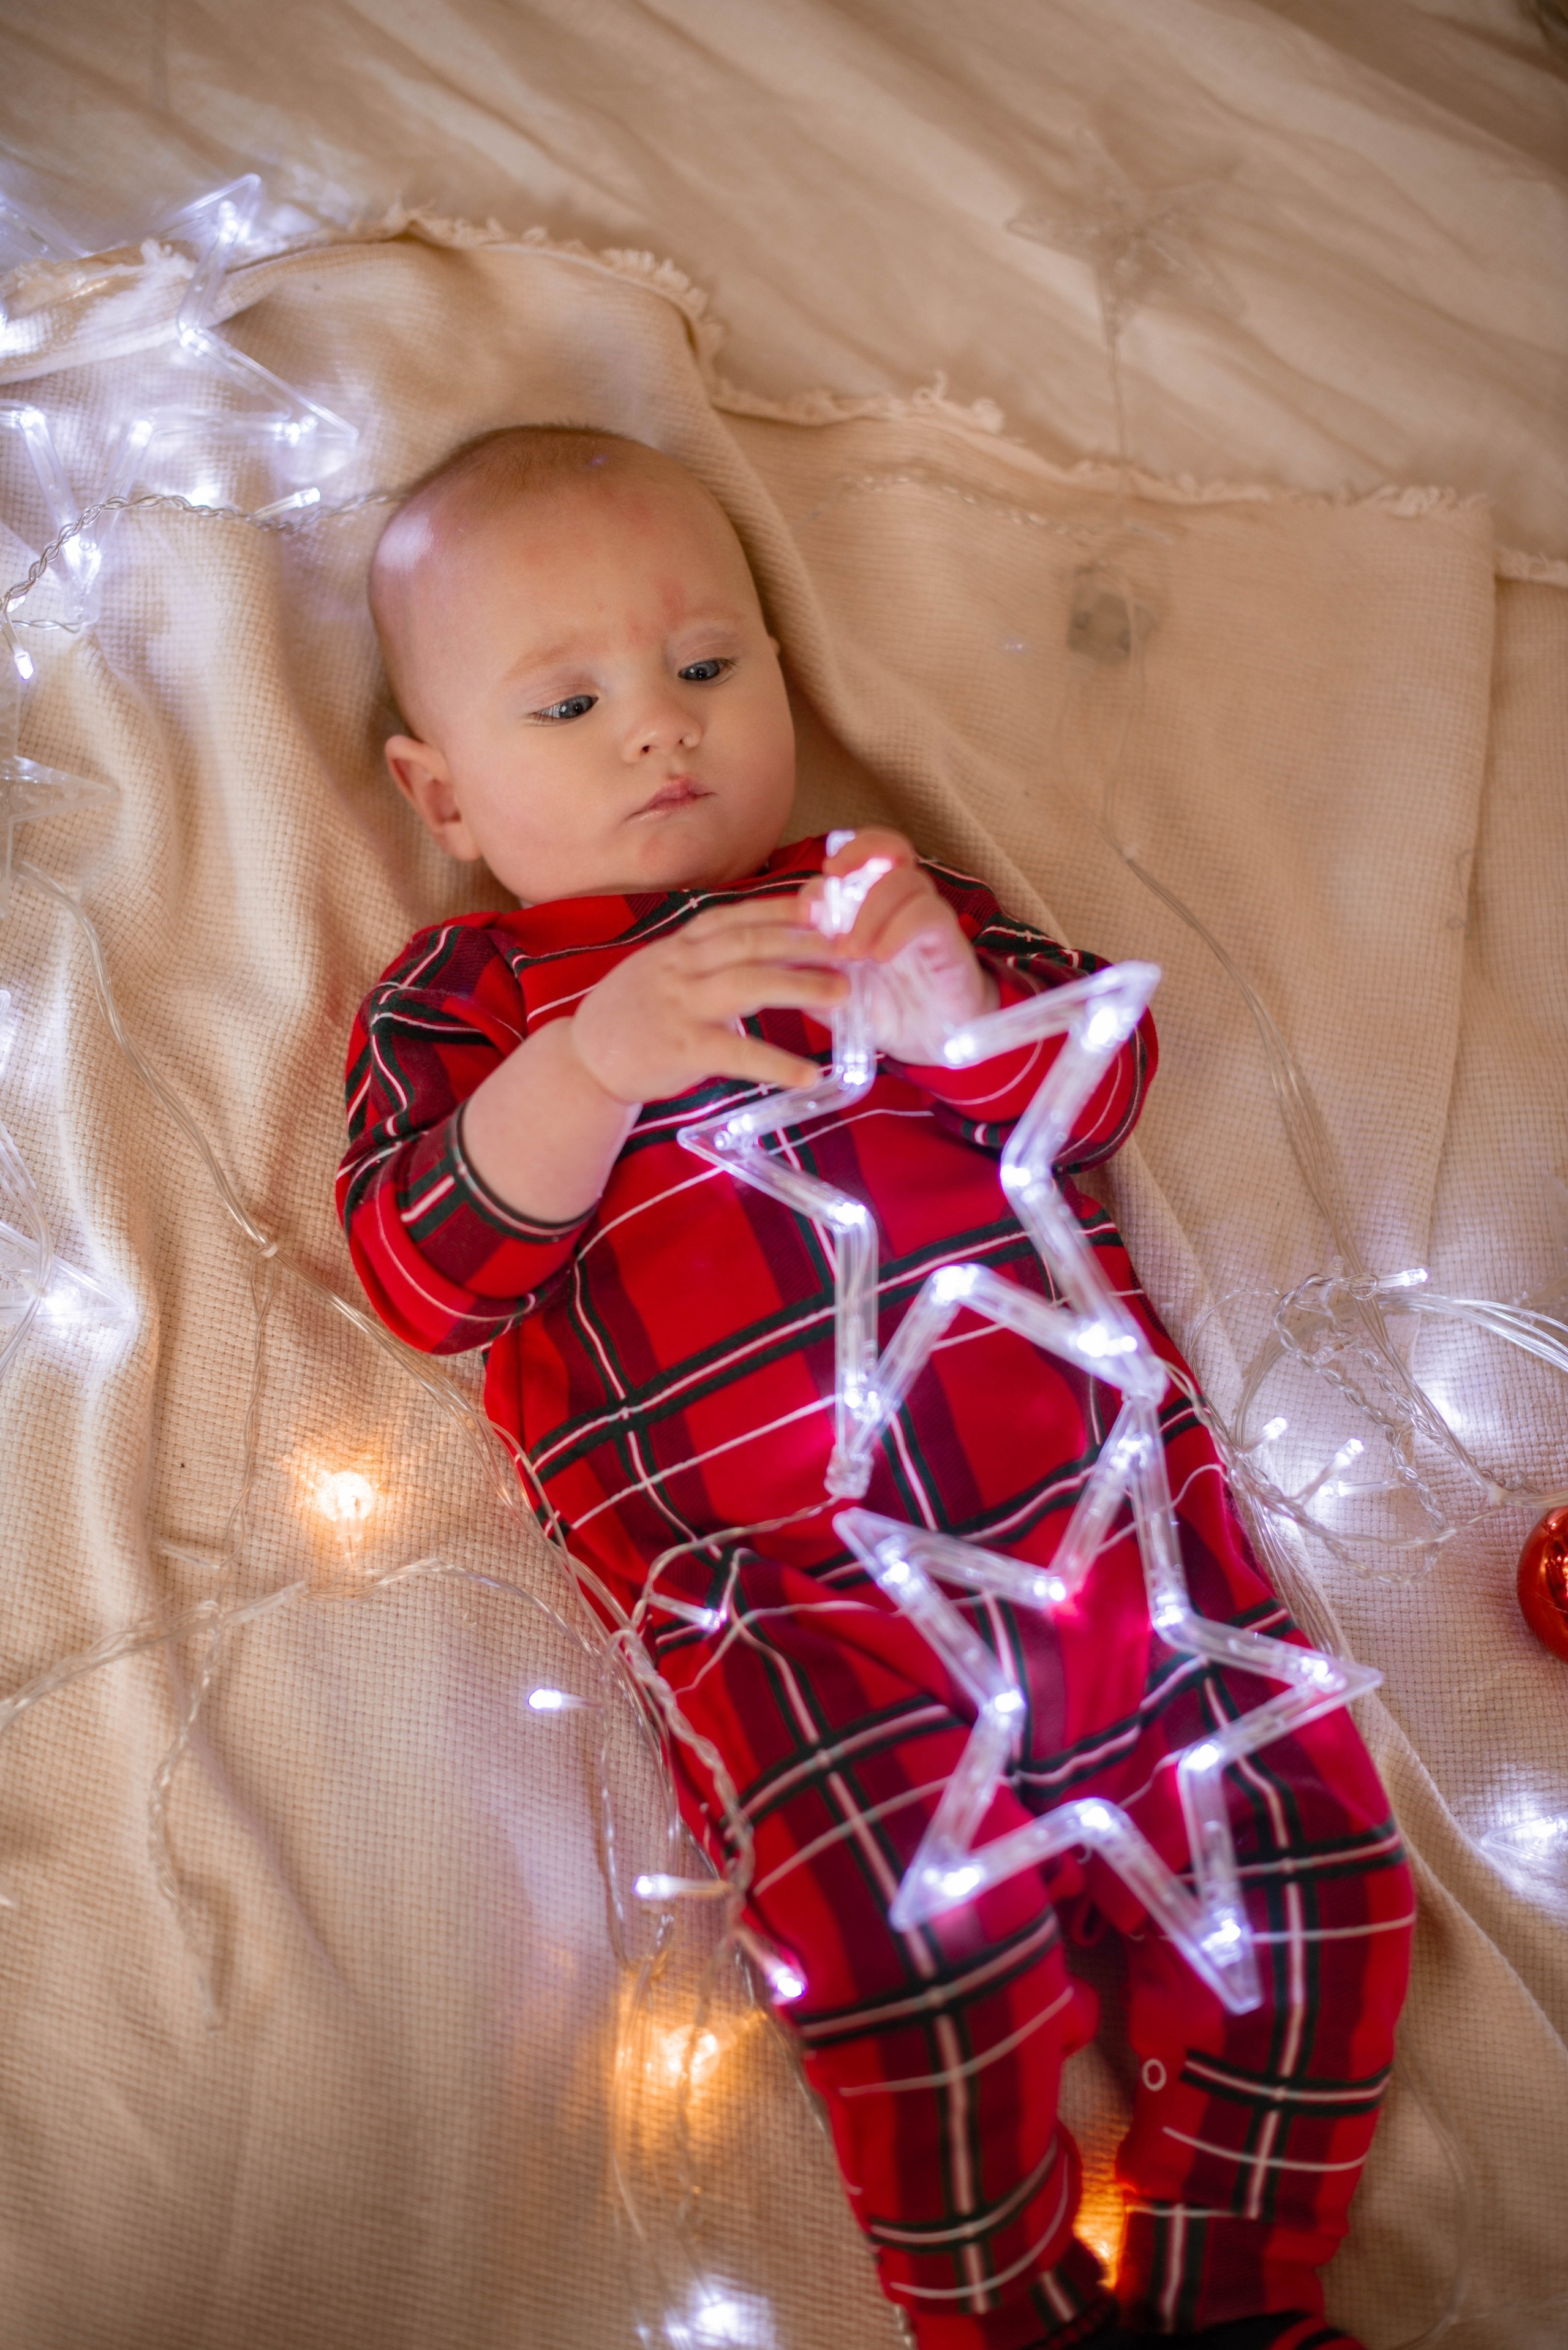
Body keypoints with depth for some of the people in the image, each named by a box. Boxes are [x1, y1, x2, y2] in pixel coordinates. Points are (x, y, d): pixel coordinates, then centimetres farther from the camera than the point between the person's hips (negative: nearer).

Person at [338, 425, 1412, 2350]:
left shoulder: (879, 888, 20)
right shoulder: (460, 997, 13)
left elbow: (1097, 1086, 12)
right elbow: (424, 1272, -3)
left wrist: (962, 1011, -11)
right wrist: (595, 1057, -19)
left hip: (1101, 1496, 4)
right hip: (783, 1596, -3)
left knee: (1312, 1872, -4)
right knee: (924, 1973, -19)